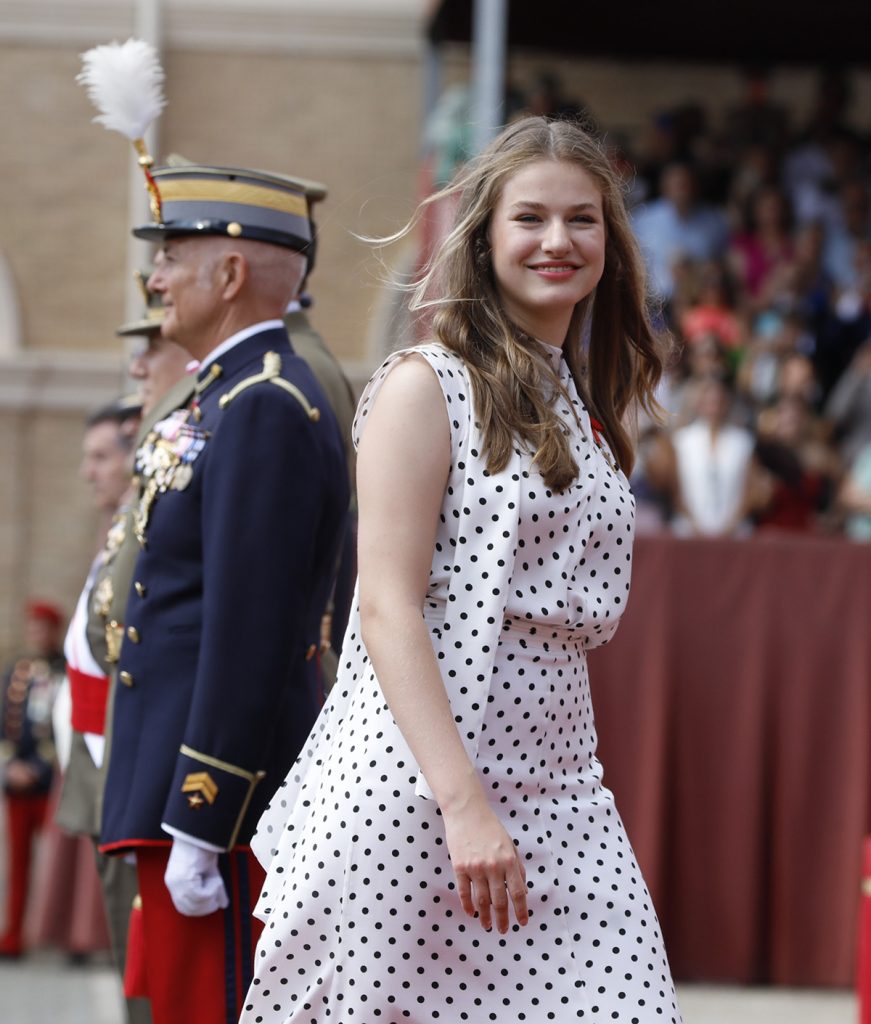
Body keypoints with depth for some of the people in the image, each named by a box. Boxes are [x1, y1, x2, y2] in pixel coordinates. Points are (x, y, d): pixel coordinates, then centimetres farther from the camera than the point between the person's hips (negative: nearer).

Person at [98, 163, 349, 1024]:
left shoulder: (265, 409, -15)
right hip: (179, 789, 10)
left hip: (222, 795, -10)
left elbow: (247, 636, -21)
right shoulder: (231, 400, 17)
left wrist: (197, 828, -22)